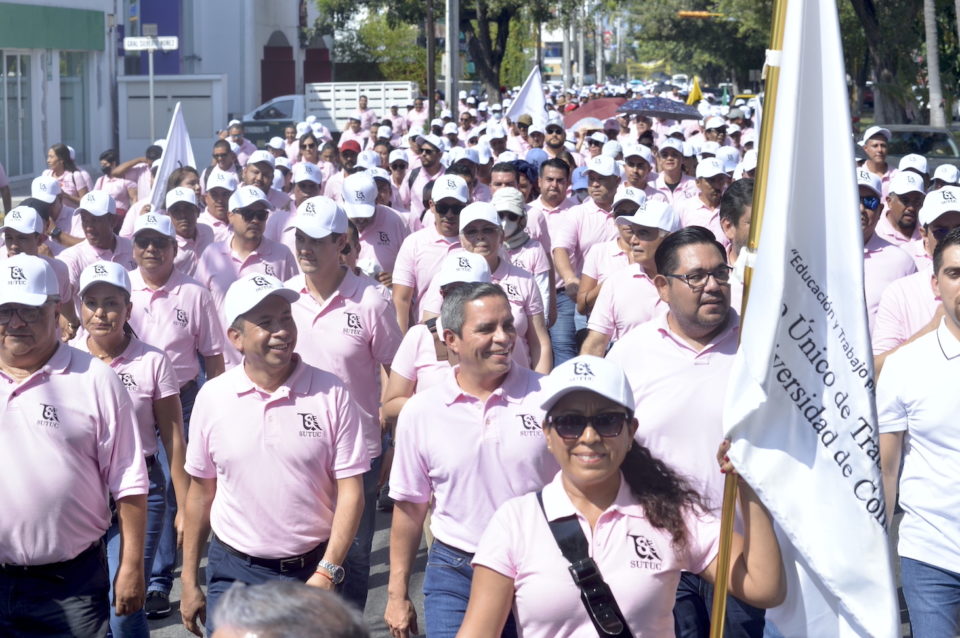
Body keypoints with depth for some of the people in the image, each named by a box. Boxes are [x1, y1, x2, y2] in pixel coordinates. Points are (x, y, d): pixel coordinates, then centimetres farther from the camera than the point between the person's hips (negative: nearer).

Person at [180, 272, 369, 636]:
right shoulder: (212, 398, -1)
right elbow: (201, 491, 8)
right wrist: (189, 581, 9)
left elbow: (351, 492, -6)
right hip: (232, 571, 1)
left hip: (312, 571, -1)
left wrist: (326, 573, -14)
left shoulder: (331, 395, -7)